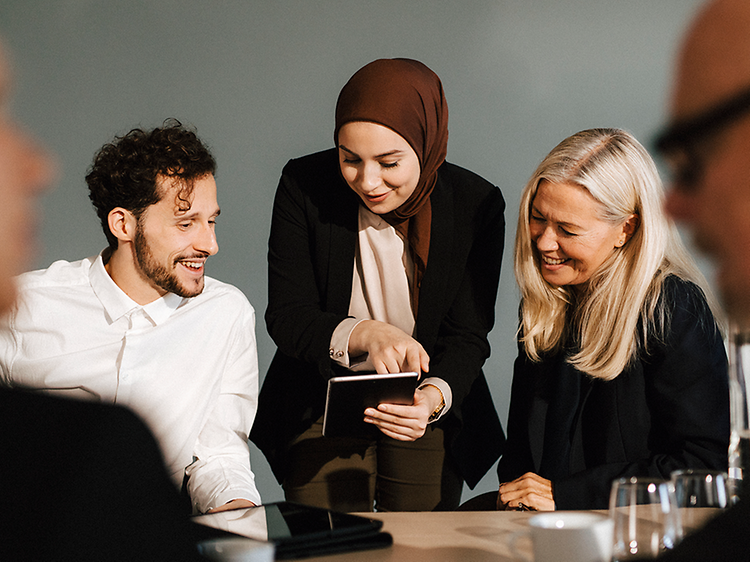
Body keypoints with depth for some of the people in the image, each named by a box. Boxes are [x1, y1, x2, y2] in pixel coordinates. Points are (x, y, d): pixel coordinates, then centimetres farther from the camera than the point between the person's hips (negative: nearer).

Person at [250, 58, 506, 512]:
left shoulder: (477, 205, -14)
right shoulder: (304, 185, -14)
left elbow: (467, 337, -12)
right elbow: (286, 317, -15)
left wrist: (432, 397, -34)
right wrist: (367, 334, -34)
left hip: (432, 411, 0)